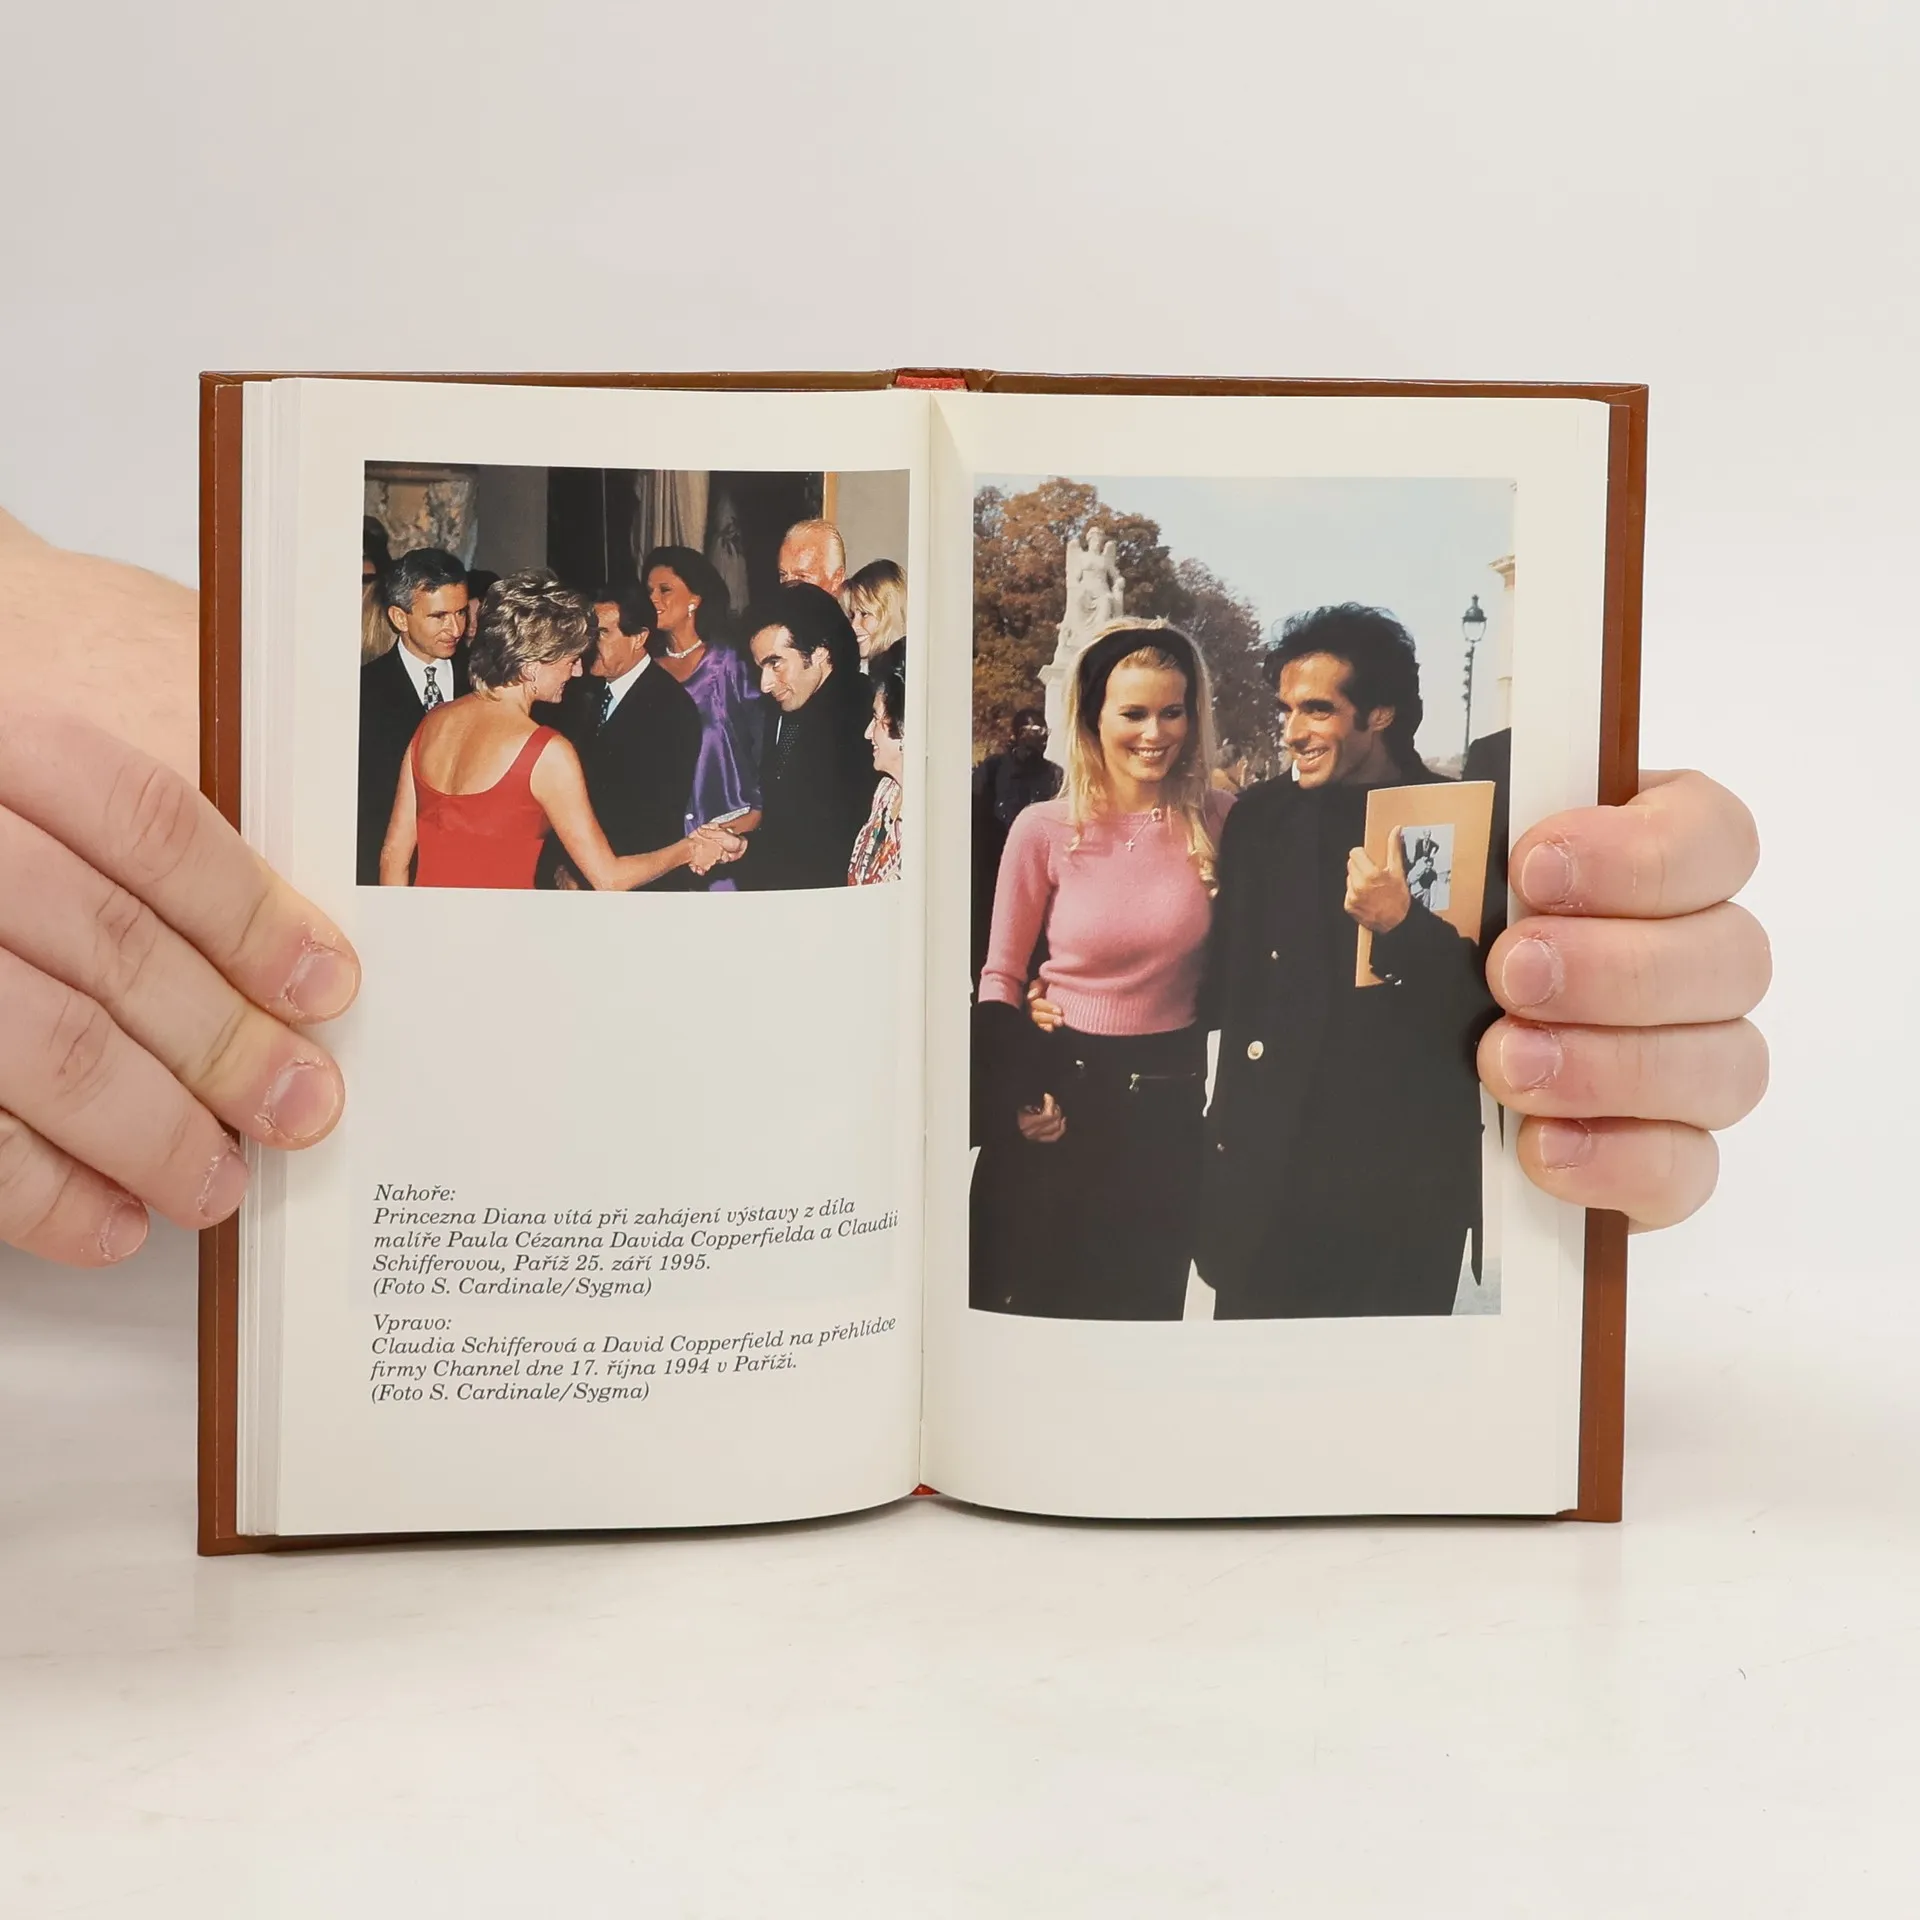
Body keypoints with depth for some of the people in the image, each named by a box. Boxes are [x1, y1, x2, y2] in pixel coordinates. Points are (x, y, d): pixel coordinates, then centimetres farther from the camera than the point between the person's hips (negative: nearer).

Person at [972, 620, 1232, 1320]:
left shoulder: (1217, 822, -4)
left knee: (1148, 1305, 15)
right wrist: (1018, 1096, -11)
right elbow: (1000, 978, 0)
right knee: (1032, 1306, 11)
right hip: (1061, 1096, -1)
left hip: (1169, 1104, 2)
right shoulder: (1045, 830, -9)